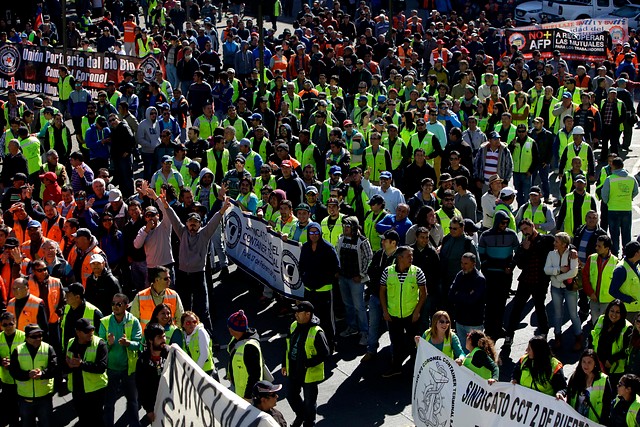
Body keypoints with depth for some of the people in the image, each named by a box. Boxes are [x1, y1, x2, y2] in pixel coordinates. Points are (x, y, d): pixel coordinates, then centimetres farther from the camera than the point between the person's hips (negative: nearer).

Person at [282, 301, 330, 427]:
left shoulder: (316, 333, -25)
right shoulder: (294, 326, -2)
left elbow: (325, 353, -22)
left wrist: (307, 363, -26)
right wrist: (285, 364, 14)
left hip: (309, 373, -7)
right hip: (293, 371, 7)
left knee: (309, 401, 12)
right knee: (291, 396, 23)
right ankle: (300, 415, 50)